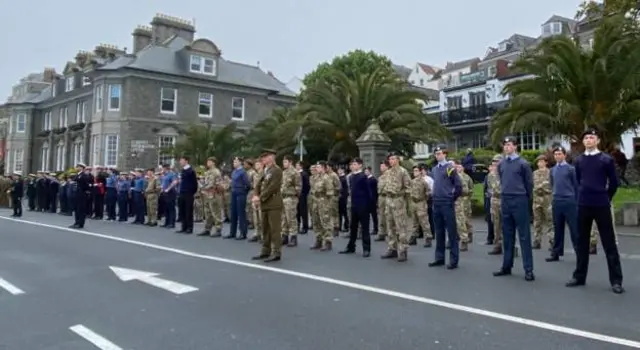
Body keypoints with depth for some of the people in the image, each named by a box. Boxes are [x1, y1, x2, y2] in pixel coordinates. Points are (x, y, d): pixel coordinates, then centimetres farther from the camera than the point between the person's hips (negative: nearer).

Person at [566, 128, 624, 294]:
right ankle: (579, 276, 20)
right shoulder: (578, 161, 5)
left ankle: (616, 280, 9)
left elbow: (613, 182, 4)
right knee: (582, 242, 10)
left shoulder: (607, 160, -4)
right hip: (583, 205, 3)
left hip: (602, 206, -3)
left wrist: (605, 198, 13)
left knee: (609, 243, 1)